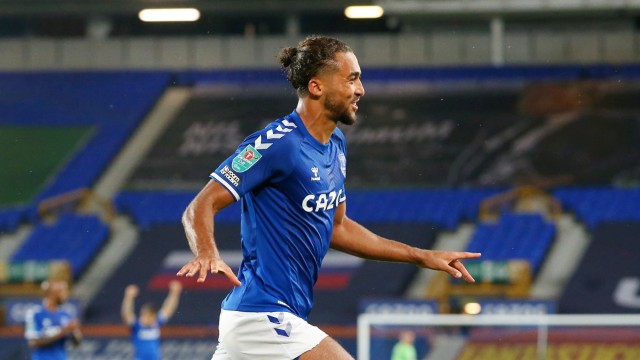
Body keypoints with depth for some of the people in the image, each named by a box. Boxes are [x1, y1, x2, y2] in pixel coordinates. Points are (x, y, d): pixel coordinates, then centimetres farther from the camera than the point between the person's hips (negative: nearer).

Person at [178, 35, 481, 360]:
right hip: (264, 317, -10)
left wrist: (422, 257, 22)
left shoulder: (336, 144, 13)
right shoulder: (276, 143, -16)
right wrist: (207, 254, -38)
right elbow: (200, 208, -17)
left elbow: (337, 228, 24)